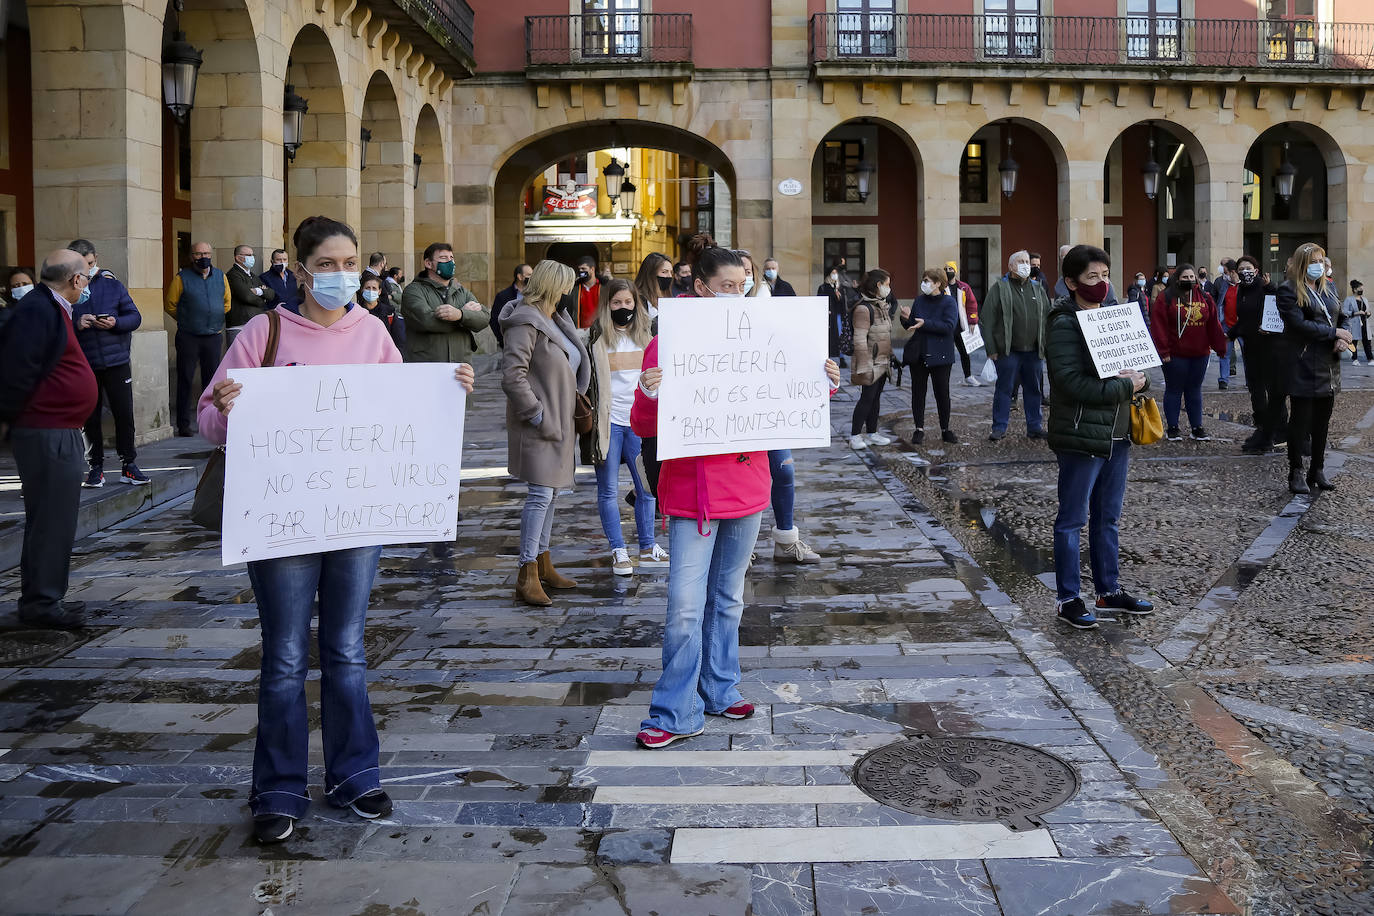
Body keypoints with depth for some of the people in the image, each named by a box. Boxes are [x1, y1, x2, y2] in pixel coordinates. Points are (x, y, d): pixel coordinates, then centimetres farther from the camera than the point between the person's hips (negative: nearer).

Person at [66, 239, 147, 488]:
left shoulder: (111, 283, 4)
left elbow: (135, 316, 4)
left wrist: (115, 323, -15)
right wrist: (76, 324, -20)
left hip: (116, 362, 1)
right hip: (83, 365, 0)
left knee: (124, 414, 3)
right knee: (90, 418, 7)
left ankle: (128, 465, 15)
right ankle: (95, 468, 17)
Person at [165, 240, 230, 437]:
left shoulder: (220, 276, 9)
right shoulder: (182, 278, -3)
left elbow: (226, 303, 21)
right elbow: (170, 306, 2)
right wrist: (186, 321, 9)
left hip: (214, 336, 4)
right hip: (188, 337, -3)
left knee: (212, 378, 8)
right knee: (185, 379, -2)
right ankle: (183, 424, 2)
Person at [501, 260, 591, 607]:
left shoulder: (557, 321, 15)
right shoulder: (525, 323, -16)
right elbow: (512, 376, -23)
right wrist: (537, 415, -21)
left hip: (558, 420, 10)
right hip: (539, 425, -10)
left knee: (548, 493, 16)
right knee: (540, 494, -10)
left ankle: (543, 564, 27)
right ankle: (527, 576, -6)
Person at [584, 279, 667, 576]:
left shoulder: (646, 334, 11)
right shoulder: (597, 337, 1)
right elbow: (588, 378, 2)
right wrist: (588, 414, -4)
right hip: (609, 420, -3)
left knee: (647, 487, 5)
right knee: (609, 490, 1)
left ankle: (647, 548, 16)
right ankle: (618, 551, 9)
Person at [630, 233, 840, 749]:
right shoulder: (667, 343, -6)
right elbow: (644, 427, -7)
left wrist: (824, 385, -2)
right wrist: (649, 395, -27)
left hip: (747, 485, 5)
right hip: (691, 489, -5)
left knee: (728, 599, 16)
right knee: (686, 605, -8)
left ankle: (718, 691, 29)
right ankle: (676, 715, 2)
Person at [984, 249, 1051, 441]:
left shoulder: (1038, 289, 14)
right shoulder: (1000, 288, 0)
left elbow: (1047, 318, 16)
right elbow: (987, 319, -4)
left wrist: (1046, 346, 8)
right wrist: (991, 348, -10)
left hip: (1033, 351, 4)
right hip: (1008, 351, -4)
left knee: (1033, 389, 10)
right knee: (1004, 388, 1)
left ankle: (1035, 427, 20)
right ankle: (999, 427, 11)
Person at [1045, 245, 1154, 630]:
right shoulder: (1064, 324, -13)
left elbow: (1137, 364, 19)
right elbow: (1073, 383, -22)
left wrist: (1139, 377, -4)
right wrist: (1125, 387, -17)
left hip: (1116, 435, 8)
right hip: (1080, 437, -8)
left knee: (1108, 518, 17)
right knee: (1072, 520, 2)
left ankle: (1109, 590, 29)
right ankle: (1067, 599, 11)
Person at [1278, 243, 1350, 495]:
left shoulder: (1329, 287, 16)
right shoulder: (1289, 290, -6)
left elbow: (1339, 319, 16)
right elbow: (1299, 324, -16)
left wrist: (1343, 341, -5)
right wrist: (1334, 333, -15)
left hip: (1329, 365, 7)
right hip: (1303, 367, -7)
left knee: (1323, 419, 10)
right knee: (1301, 418, -2)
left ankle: (1318, 470, 19)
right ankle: (1295, 473, 5)